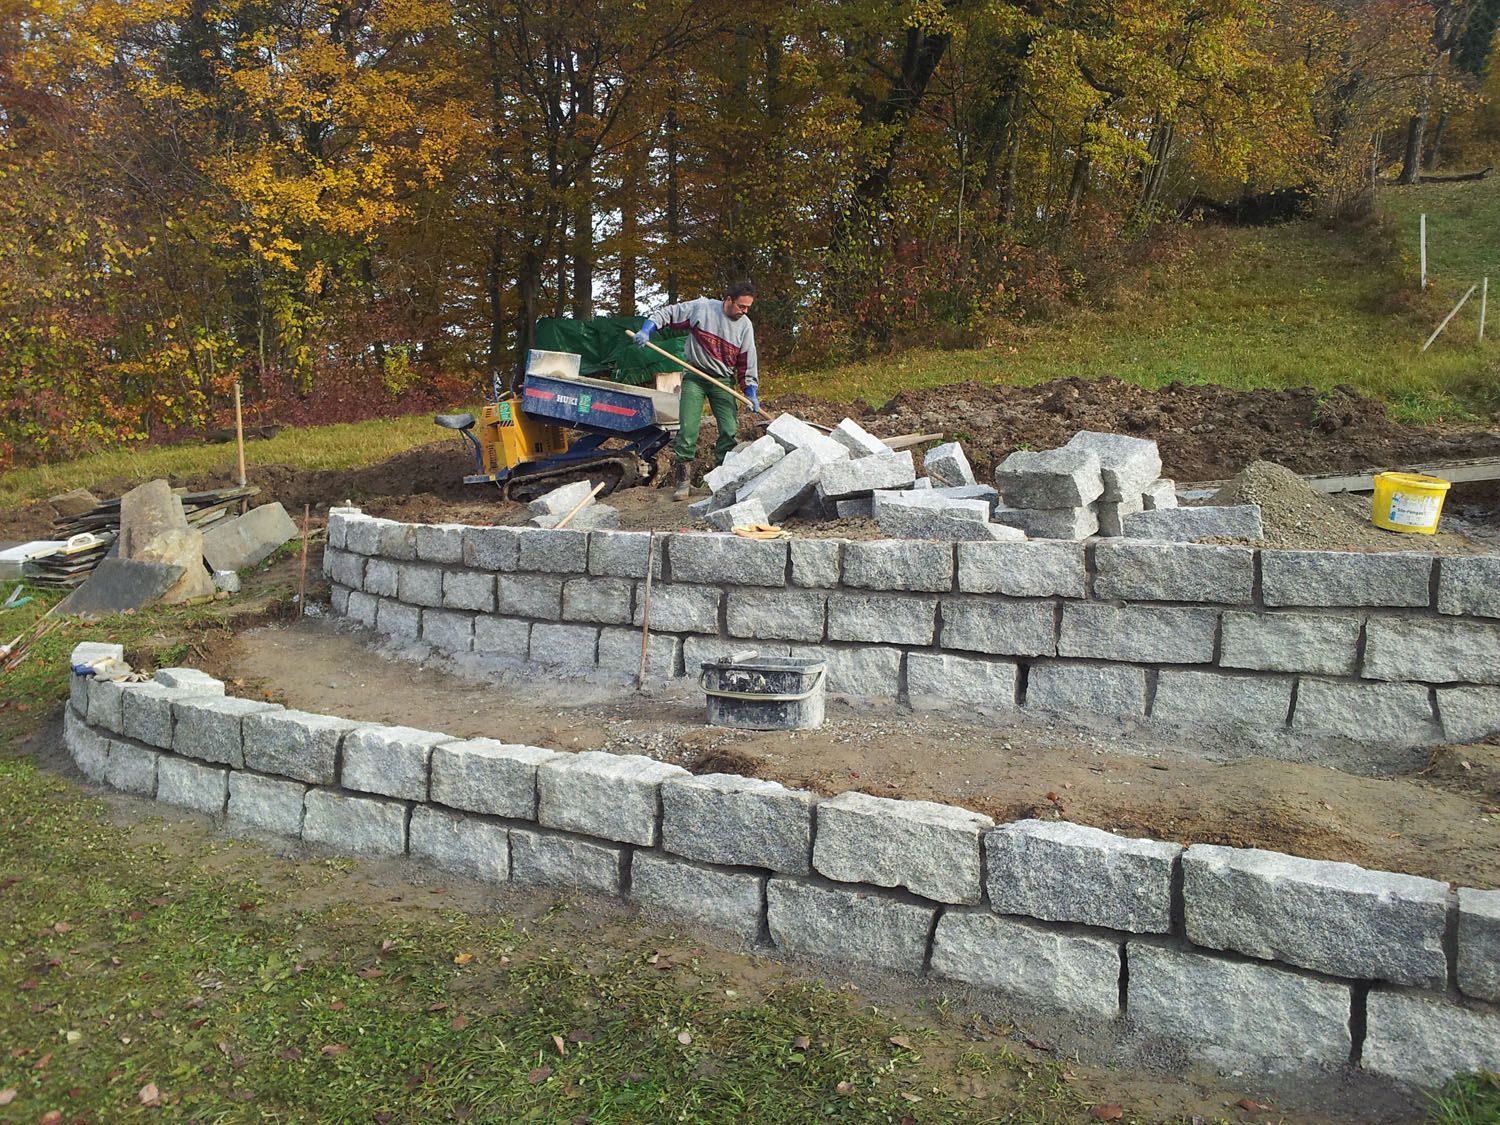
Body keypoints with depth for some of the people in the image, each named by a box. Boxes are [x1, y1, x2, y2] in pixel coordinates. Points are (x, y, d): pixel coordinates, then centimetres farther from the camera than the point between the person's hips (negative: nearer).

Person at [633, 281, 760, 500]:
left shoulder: (745, 326, -2)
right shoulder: (701, 308, -10)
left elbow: (747, 363, 2)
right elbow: (666, 314, -4)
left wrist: (752, 393, -4)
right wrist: (646, 330, -19)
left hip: (723, 381, 3)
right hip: (694, 377, -3)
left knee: (730, 431, -3)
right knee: (688, 429, -8)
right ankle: (683, 481, 0)